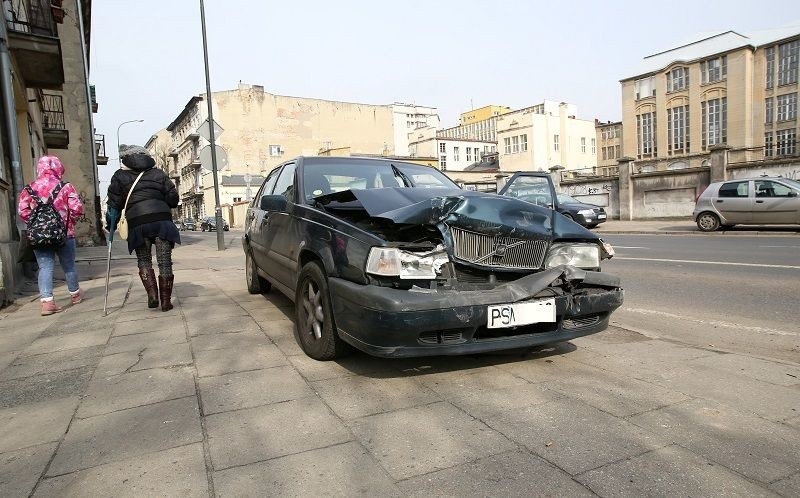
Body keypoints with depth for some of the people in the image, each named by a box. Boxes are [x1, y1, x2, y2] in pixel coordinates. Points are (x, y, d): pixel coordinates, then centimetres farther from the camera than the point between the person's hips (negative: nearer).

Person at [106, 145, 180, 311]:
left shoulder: (120, 176, 13)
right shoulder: (158, 174, 17)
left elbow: (114, 204, 8)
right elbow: (173, 198, 11)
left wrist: (111, 226, 18)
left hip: (137, 222, -1)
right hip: (162, 219, 1)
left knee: (144, 260, 15)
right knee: (164, 261, 3)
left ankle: (152, 294, -1)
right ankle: (166, 301, 4)